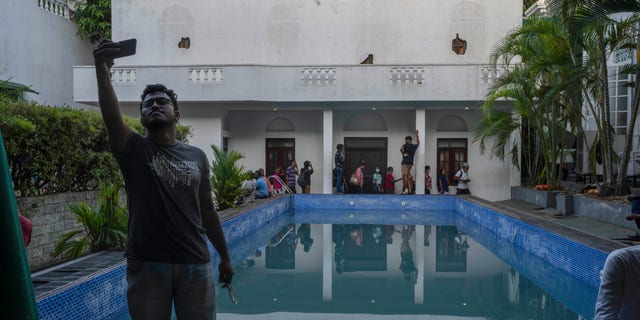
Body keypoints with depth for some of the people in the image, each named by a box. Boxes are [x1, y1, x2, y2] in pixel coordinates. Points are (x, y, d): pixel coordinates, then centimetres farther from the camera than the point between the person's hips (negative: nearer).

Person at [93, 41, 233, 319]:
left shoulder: (197, 157, 8)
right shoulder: (134, 150, 1)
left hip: (196, 264, 2)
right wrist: (102, 69, -34)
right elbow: (111, 118, -20)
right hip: (146, 265, -2)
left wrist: (225, 257, 14)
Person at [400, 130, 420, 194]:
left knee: (405, 175, -11)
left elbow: (401, 148, -24)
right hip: (411, 162, 6)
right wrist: (417, 134, 43)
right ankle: (409, 190, 6)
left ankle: (406, 189, -21)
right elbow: (418, 143, 37)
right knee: (408, 176, 9)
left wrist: (403, 154, -7)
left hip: (405, 162, -6)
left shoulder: (406, 145, -3)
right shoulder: (414, 146, 15)